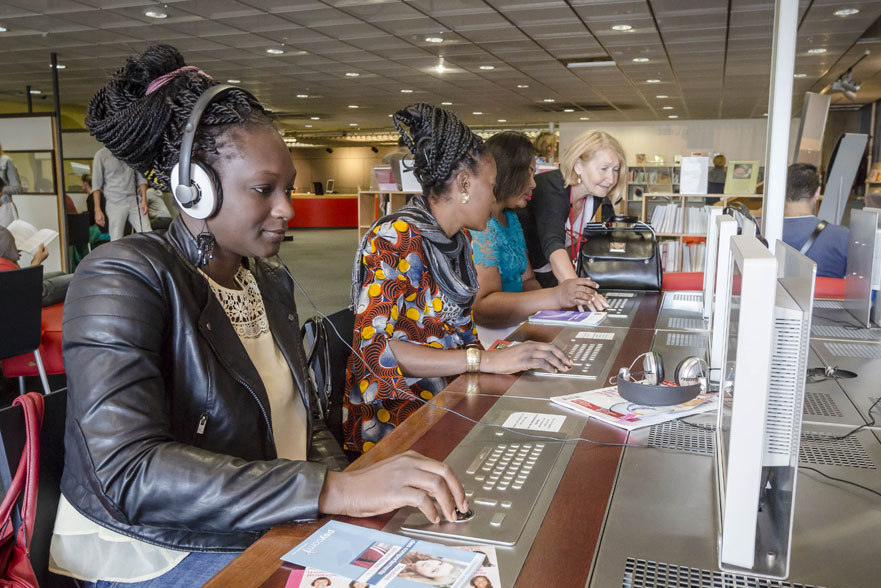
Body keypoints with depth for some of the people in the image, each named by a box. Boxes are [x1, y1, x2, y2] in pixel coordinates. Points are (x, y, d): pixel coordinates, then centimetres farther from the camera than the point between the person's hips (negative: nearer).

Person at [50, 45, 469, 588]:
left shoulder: (271, 280, 6)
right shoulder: (124, 279, -17)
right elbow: (126, 475, -29)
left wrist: (355, 487, -8)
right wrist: (336, 489, -36)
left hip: (275, 529, 6)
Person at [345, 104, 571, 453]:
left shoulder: (458, 239, 10)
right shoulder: (394, 240, -18)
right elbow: (374, 346, -26)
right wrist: (487, 361, -31)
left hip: (448, 395, 8)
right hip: (391, 415, -8)